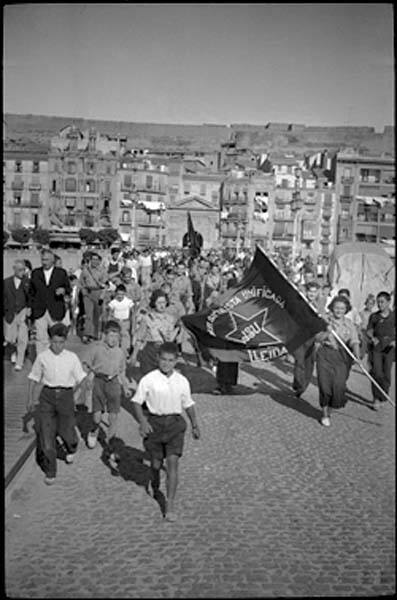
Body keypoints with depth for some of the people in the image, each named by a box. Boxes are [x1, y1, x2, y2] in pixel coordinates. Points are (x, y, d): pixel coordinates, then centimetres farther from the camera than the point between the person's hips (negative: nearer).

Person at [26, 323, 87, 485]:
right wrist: (30, 399, 11)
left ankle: (71, 450, 44)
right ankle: (50, 471, 13)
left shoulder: (72, 357, -4)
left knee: (66, 430, 5)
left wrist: (70, 393, 2)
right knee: (46, 432, -2)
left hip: (65, 395, 0)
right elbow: (34, 379, 9)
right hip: (47, 395, 1)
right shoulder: (42, 357, -2)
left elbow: (80, 378, 6)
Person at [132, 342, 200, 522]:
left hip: (175, 423, 1)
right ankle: (155, 486, 46)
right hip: (154, 423, 0)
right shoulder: (148, 380, -8)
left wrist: (195, 425, 8)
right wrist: (142, 421, -16)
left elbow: (188, 404, 11)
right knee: (156, 462, 12)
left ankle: (170, 505, -3)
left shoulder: (182, 381, -1)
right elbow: (137, 401, -3)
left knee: (172, 462, -10)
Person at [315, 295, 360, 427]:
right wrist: (327, 332, -23)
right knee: (325, 384, -7)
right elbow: (318, 338, -4)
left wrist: (357, 355, -24)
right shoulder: (325, 320, 2)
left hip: (342, 356, 1)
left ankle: (331, 407, 22)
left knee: (339, 385, -8)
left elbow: (354, 341, -6)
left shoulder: (349, 324, 5)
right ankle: (325, 414, 11)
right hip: (325, 354, -1)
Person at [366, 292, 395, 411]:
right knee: (377, 373, -10)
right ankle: (376, 399, 0)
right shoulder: (374, 316, 3)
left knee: (386, 374, 5)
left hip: (389, 348, 1)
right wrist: (372, 337, -16)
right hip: (376, 347, 0)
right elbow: (369, 331, 6)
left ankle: (383, 396, 25)